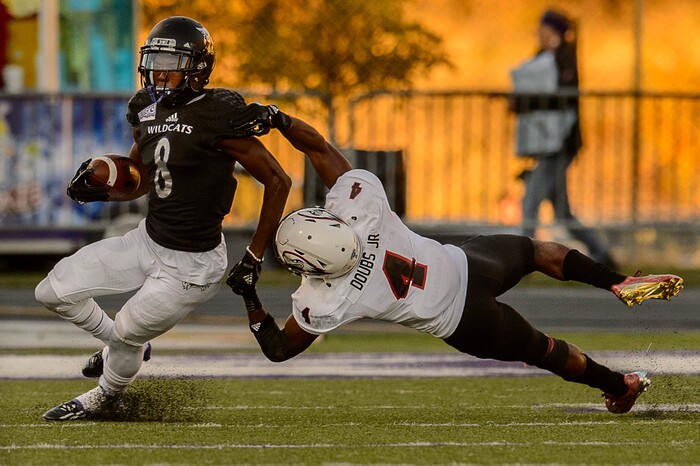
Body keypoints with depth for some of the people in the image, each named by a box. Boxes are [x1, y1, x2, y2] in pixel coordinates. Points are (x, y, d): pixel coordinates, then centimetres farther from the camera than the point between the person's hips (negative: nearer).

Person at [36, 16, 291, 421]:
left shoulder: (219, 119, -21)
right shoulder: (148, 112, 1)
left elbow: (278, 181, -15)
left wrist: (254, 258, -12)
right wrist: (96, 188, -6)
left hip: (192, 265, -8)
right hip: (149, 240, 8)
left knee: (127, 335, 1)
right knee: (54, 291, 6)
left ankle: (107, 395, 36)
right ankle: (117, 344, 33)